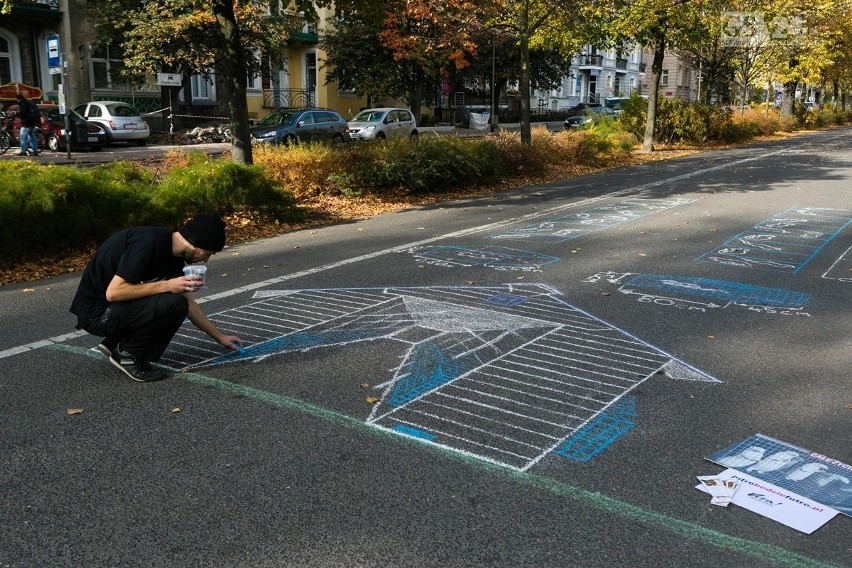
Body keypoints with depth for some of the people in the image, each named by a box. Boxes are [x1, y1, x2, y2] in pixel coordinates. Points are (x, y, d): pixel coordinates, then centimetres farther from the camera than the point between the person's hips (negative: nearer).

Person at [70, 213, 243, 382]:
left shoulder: (174, 255, 4)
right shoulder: (149, 243, -24)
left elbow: (189, 304, 15)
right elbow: (113, 292, -27)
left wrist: (219, 337, 18)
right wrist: (166, 286, -25)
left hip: (114, 307, 9)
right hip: (96, 312, -9)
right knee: (174, 304, -24)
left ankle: (114, 343, 14)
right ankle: (127, 354, -4)